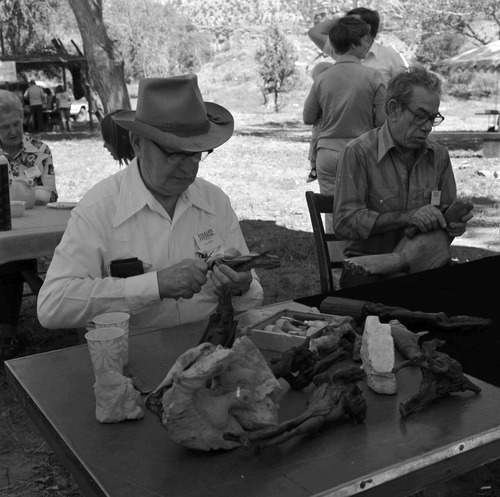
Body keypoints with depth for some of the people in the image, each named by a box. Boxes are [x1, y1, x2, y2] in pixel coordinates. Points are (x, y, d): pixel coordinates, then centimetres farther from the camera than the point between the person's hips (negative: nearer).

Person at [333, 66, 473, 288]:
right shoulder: (358, 152, -7)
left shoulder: (439, 156, 10)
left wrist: (454, 223, -6)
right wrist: (407, 217, -22)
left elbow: (447, 212, 20)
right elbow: (344, 222, -15)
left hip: (422, 257, 6)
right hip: (368, 265, -6)